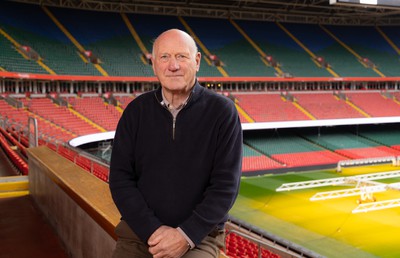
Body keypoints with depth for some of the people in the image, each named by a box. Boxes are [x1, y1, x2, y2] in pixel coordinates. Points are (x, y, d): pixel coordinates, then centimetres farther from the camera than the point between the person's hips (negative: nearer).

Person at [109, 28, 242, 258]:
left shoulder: (222, 111, -6)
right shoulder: (136, 111, 2)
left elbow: (225, 185, -9)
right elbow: (120, 178, -1)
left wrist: (186, 235, -15)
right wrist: (152, 230, -11)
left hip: (199, 235, -2)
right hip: (141, 232, 2)